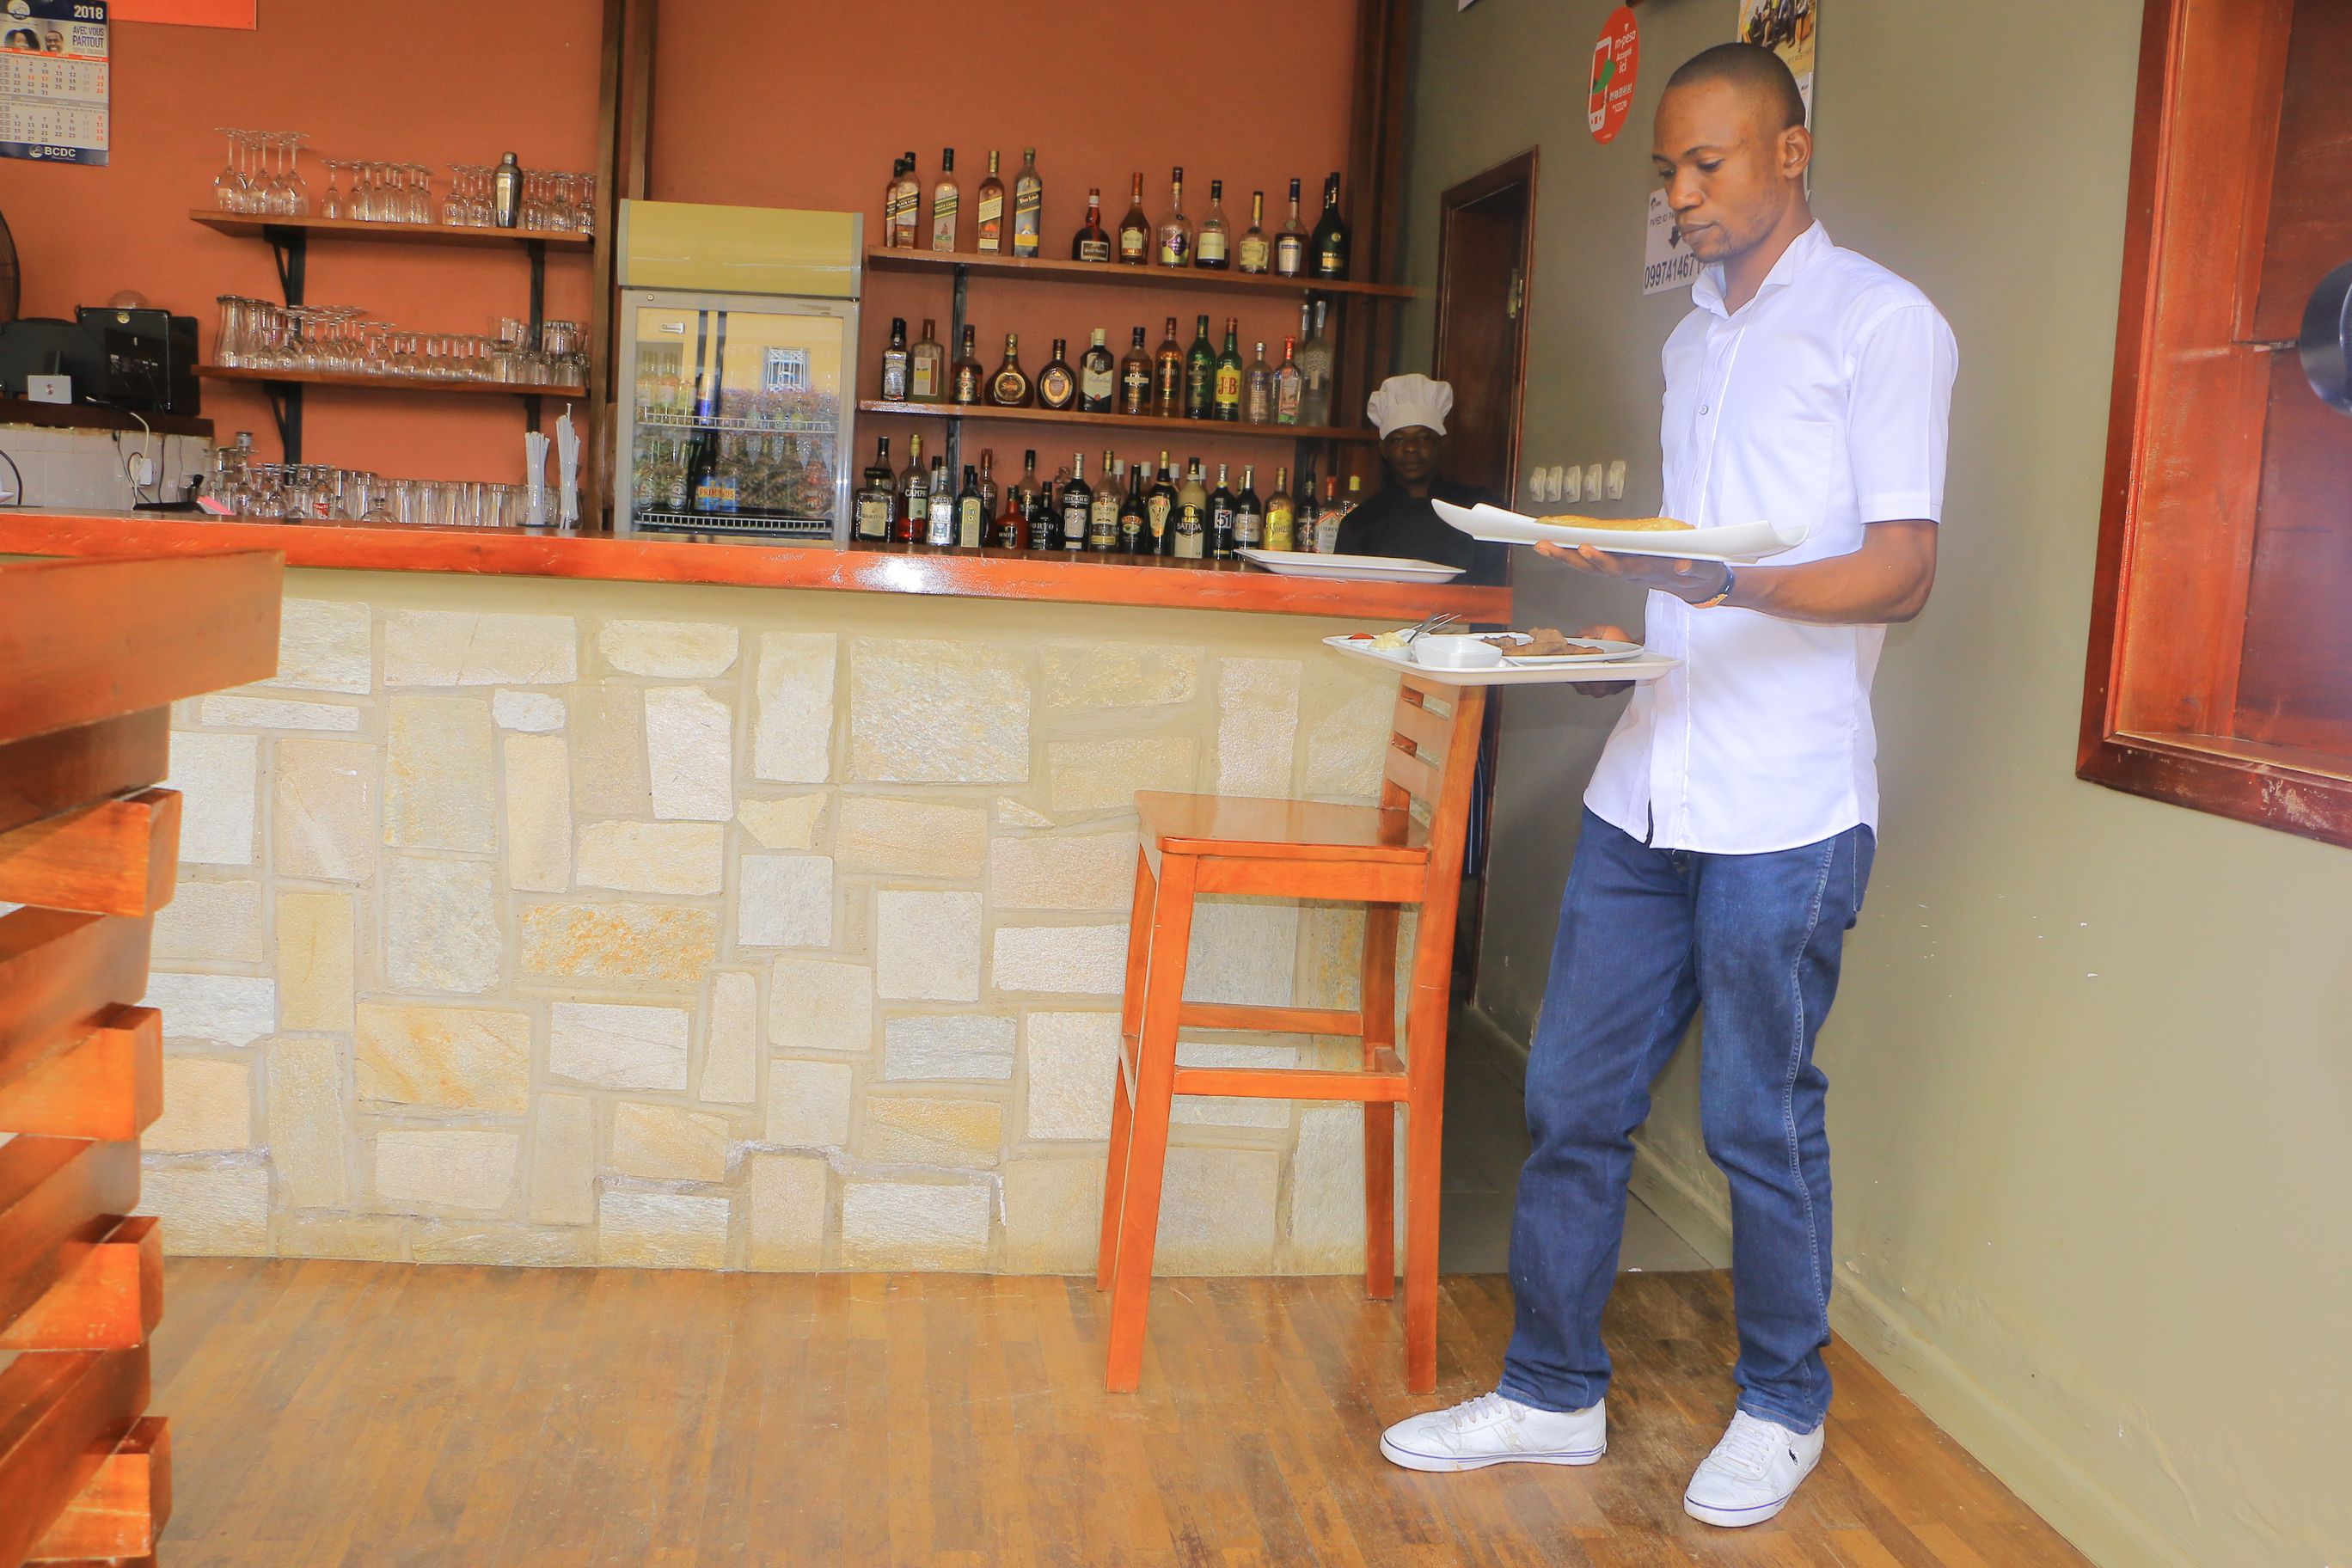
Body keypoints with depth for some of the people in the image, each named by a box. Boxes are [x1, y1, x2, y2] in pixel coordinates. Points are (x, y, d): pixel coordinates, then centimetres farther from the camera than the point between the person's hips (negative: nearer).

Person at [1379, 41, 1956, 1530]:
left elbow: (1903, 570, -11)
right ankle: (1555, 1395, 22)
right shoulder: (1695, 339, 19)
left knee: (1761, 1122, 4)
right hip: (1648, 785, 7)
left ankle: (1784, 1409, 24)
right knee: (1575, 1100, 8)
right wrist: (1629, 580, 6)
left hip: (1785, 805, -6)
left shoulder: (1880, 322, -3)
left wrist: (1729, 585, -27)